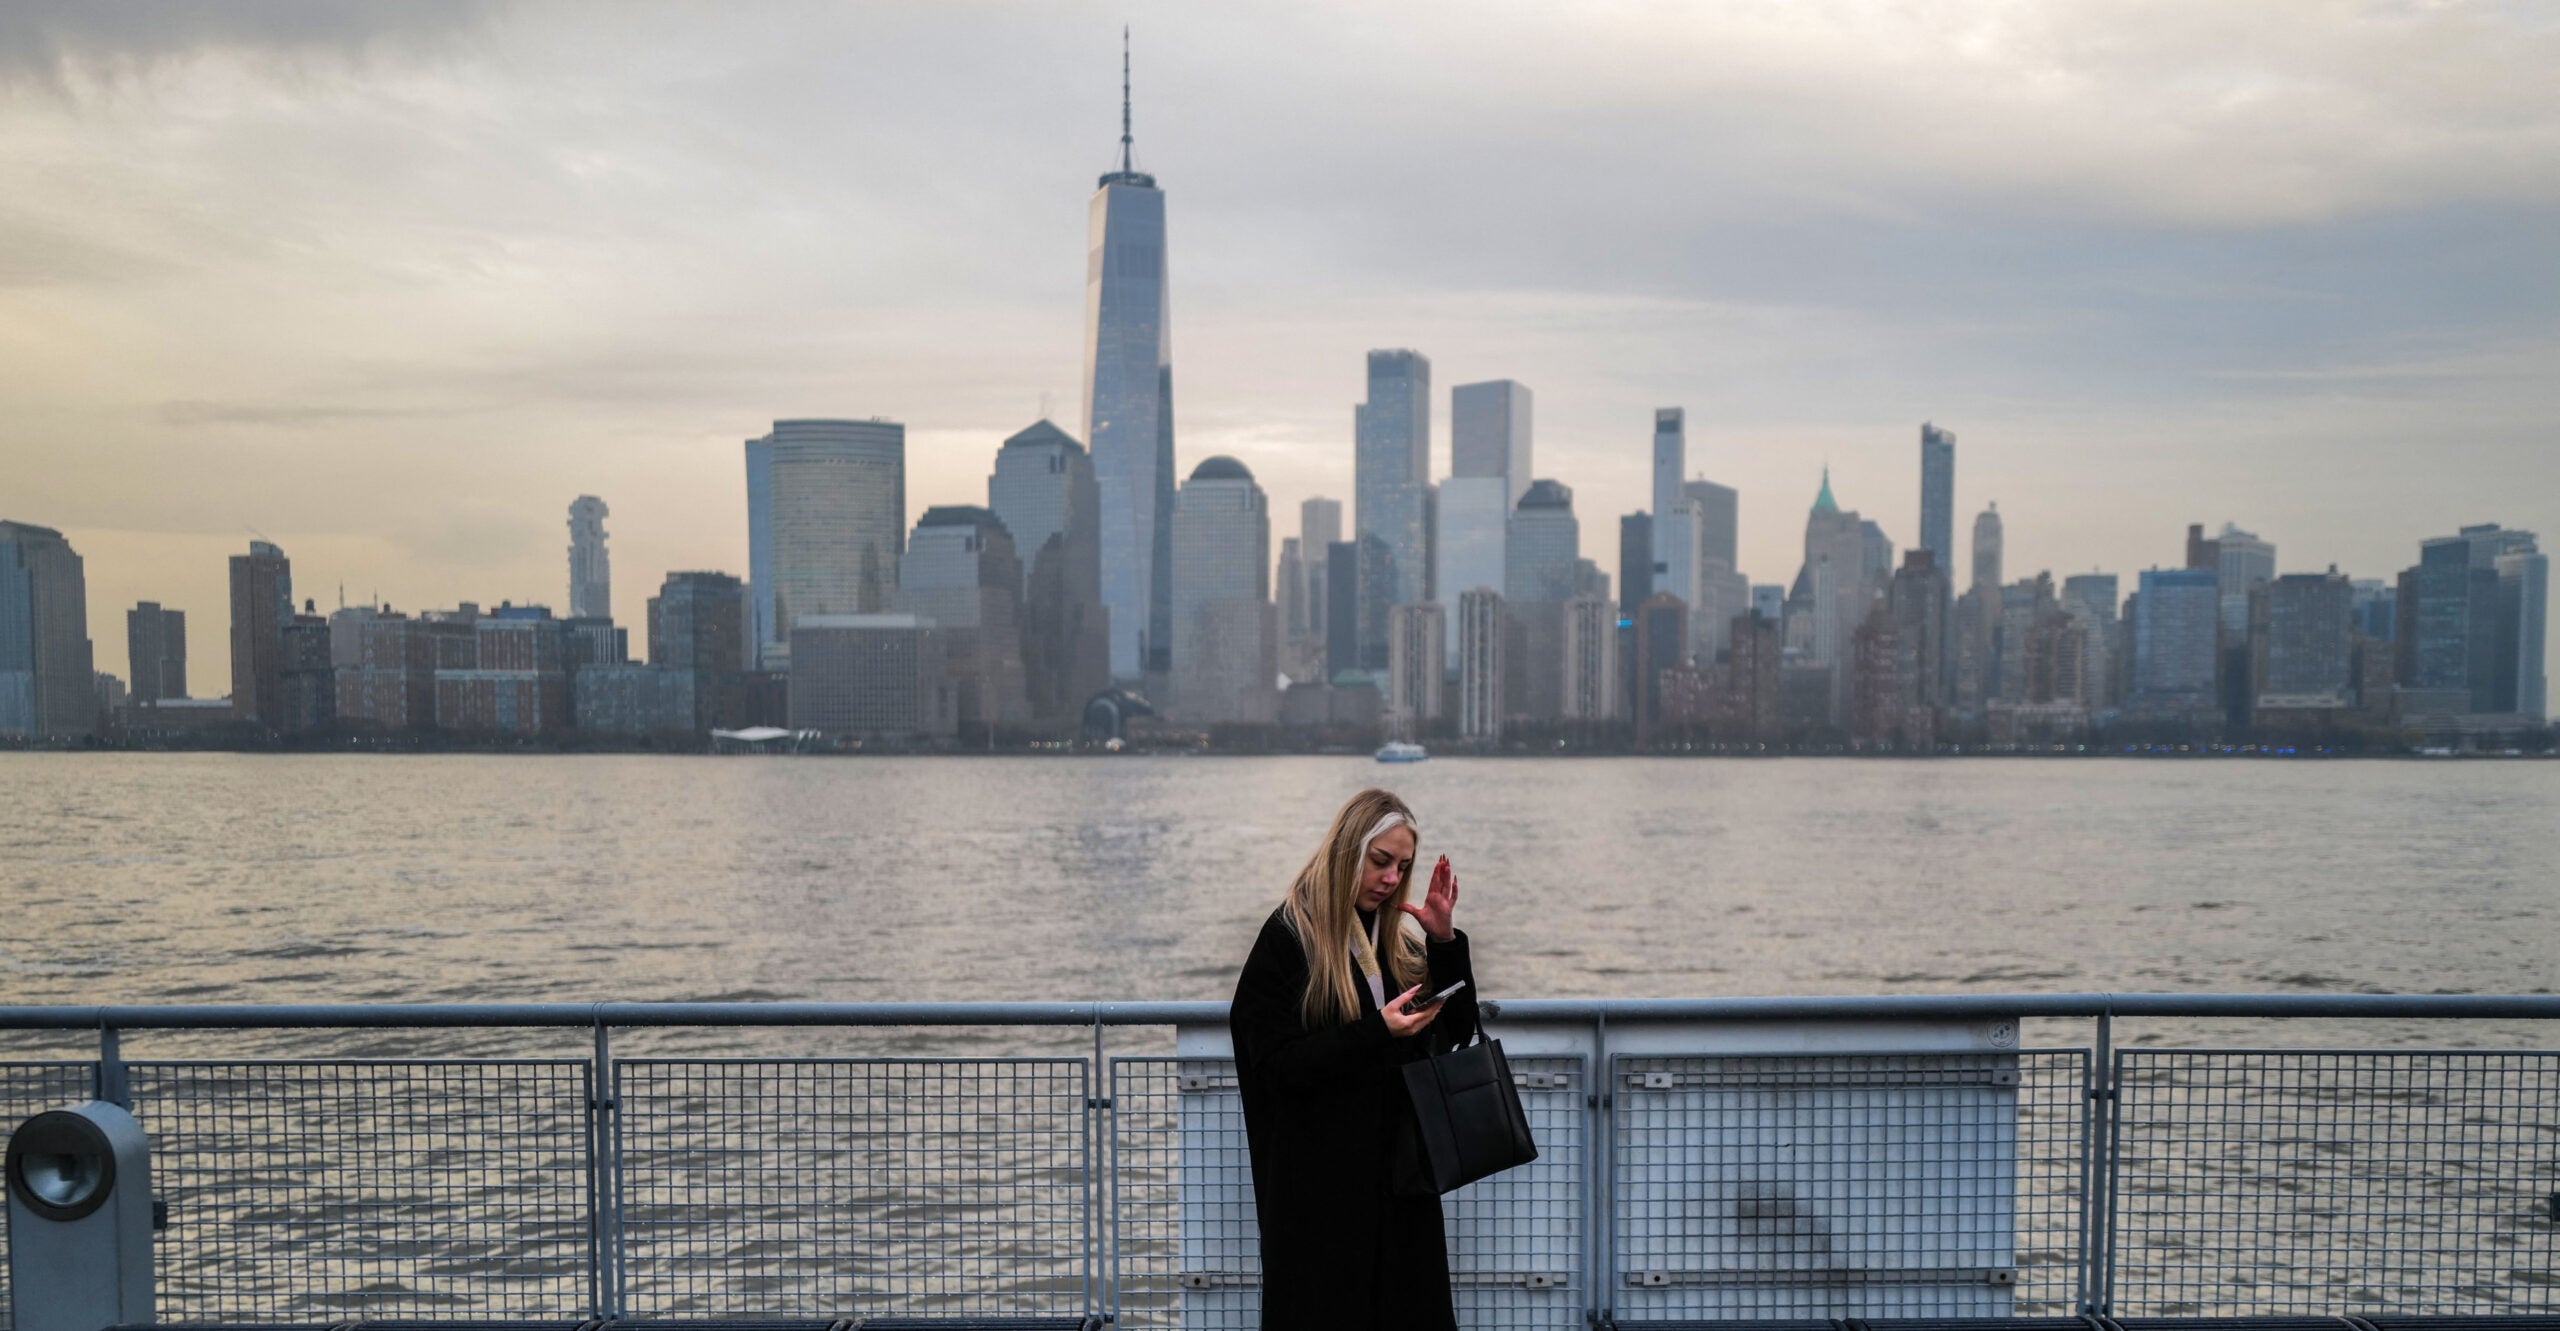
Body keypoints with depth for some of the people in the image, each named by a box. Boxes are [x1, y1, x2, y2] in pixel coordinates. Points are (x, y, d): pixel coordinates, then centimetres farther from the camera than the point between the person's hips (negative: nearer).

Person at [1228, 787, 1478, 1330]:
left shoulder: (1396, 938, 9)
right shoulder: (1288, 939, -11)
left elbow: (1453, 1032, 6)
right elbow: (1280, 1063, -16)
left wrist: (1444, 939, -6)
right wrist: (1378, 1031, -27)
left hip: (1398, 1164, 6)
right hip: (1324, 1178, -6)